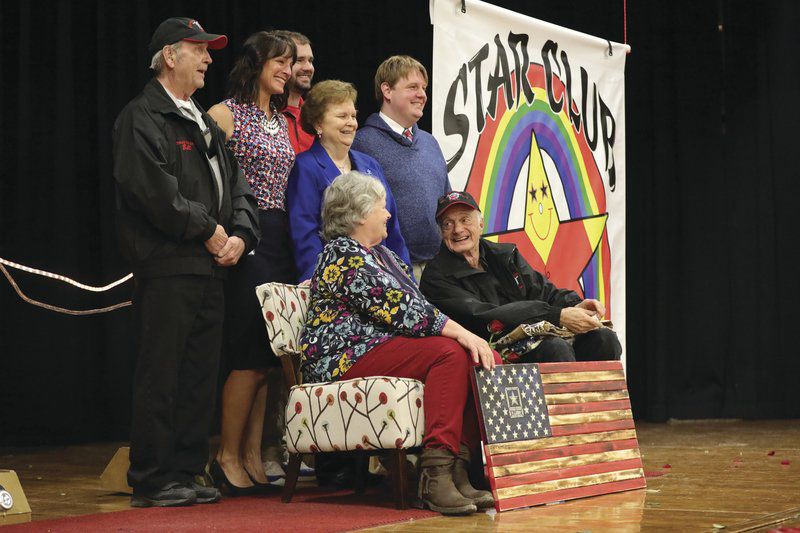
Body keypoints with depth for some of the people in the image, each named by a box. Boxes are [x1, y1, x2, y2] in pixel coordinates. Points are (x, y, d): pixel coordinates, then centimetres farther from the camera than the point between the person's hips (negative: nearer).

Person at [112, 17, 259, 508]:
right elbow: (153, 191, -17)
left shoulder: (205, 124, 23)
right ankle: (151, 481, 1)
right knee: (161, 377, -5)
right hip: (167, 268, -8)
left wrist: (240, 235, 2)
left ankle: (186, 472, 17)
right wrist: (208, 231, -13)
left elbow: (237, 186, 20)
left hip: (211, 267, 8)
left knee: (201, 376, 9)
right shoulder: (142, 118, -5)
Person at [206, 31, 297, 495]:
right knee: (252, 356, -8)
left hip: (280, 241, 7)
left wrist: (292, 237, 13)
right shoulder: (226, 114, -3)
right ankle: (228, 455, 3)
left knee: (268, 355, 6)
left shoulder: (282, 121, 19)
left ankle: (253, 455, 12)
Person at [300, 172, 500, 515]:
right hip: (347, 359, -9)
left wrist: (462, 334, -1)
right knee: (451, 353, -29)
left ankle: (459, 469, -21)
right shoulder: (344, 256, -7)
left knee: (486, 360, -11)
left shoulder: (381, 254, 25)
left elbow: (414, 306, 16)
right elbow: (401, 309, -18)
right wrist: (462, 334, -21)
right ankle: (436, 476, -35)